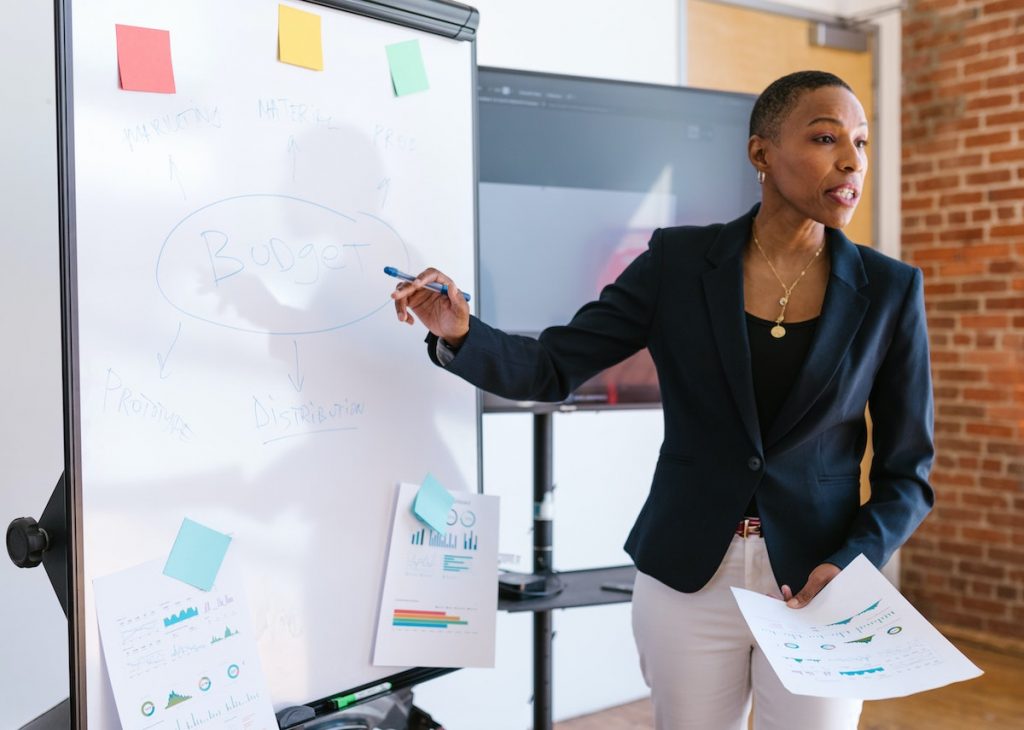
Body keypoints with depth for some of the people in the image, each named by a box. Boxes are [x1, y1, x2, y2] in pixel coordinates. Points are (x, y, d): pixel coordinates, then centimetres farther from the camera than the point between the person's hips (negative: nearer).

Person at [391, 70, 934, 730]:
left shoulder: (890, 291, -4)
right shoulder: (680, 261, -4)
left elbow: (906, 471, 0)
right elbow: (553, 368, -4)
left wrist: (850, 568, -16)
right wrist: (460, 333, -23)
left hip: (820, 588, 0)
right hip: (688, 577, 0)